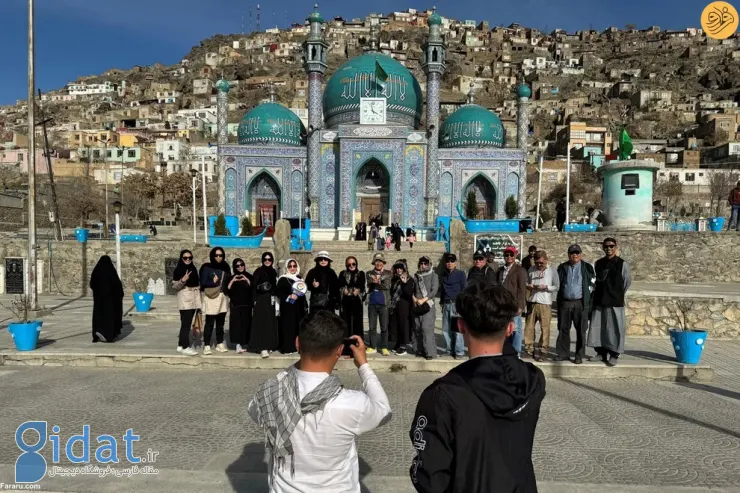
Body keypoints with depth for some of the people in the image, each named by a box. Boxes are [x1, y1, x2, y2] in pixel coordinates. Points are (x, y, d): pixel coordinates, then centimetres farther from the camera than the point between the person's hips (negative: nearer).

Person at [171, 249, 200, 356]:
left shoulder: (193, 269, 12)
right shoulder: (178, 270, -5)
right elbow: (174, 286, -7)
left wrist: (199, 298, 16)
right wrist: (182, 280, -24)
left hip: (194, 298, 7)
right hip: (185, 299, -6)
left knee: (187, 323, 9)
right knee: (186, 323, -8)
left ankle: (181, 345, 17)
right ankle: (185, 347, -4)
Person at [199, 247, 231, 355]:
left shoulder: (226, 267, 13)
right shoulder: (207, 268, 0)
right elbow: (203, 283, -5)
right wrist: (213, 282, -14)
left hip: (222, 298, 4)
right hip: (211, 298, -4)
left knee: (220, 322, 7)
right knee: (209, 323, -7)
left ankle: (220, 344, 17)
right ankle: (206, 345, -3)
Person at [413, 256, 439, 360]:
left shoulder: (433, 275, 3)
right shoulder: (416, 276, 16)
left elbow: (434, 290, -6)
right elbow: (412, 289, 19)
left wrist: (423, 300, -14)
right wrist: (414, 298, -1)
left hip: (428, 305, -5)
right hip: (417, 306, 5)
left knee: (427, 328, -13)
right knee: (417, 328, 5)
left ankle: (430, 352, -11)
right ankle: (420, 350, 14)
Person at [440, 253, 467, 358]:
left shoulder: (460, 274, -1)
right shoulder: (444, 275, 15)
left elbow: (464, 290, -5)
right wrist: (442, 302, 15)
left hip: (456, 304, -6)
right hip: (446, 305, 6)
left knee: (457, 329, -8)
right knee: (446, 330, 7)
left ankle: (459, 352, 0)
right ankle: (450, 350, 17)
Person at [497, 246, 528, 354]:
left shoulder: (520, 270, -3)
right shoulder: (500, 270, 15)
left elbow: (522, 289, -8)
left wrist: (519, 306, -14)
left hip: (514, 305, -5)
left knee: (515, 329, -2)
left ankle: (516, 352, 6)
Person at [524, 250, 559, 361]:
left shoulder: (552, 271, 1)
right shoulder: (531, 270, 9)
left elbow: (557, 287, 1)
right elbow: (526, 283, 17)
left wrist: (546, 287, -14)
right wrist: (529, 286, -5)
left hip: (545, 303, -3)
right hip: (532, 302, 3)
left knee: (544, 328, -2)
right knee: (529, 326, 4)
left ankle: (543, 350, 7)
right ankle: (529, 349, 15)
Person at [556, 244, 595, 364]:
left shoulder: (587, 267, 4)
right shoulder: (562, 267, 10)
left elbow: (592, 283, 6)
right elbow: (557, 283, 13)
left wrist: (586, 294, 0)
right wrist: (559, 299, 7)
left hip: (580, 303, -2)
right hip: (564, 302, 2)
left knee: (581, 330, 1)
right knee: (563, 329, 5)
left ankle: (579, 356, 9)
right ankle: (563, 354, 14)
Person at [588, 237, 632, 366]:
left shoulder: (622, 264, -4)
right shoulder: (598, 263, 9)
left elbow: (628, 282, 4)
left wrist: (618, 294, 9)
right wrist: (598, 292, 12)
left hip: (615, 302, -4)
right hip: (599, 301, 4)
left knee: (615, 328, -1)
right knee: (598, 327, 7)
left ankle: (614, 355, 8)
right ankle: (601, 352, 20)